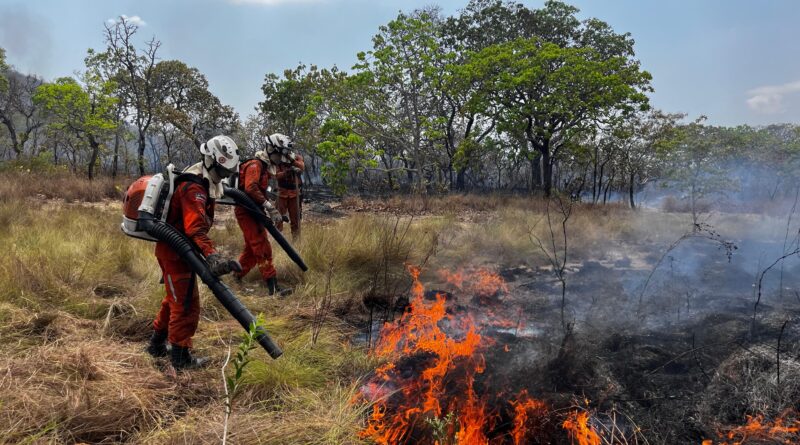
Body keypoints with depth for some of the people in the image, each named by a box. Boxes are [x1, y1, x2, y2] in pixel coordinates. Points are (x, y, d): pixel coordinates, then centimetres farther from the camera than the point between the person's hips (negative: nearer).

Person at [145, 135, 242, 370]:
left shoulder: (203, 181, 8)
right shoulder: (194, 187, -25)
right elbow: (196, 228, -40)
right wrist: (212, 256, -52)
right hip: (175, 250, -10)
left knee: (176, 298, 24)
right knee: (186, 304, 0)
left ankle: (157, 344, 39)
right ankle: (180, 357, 13)